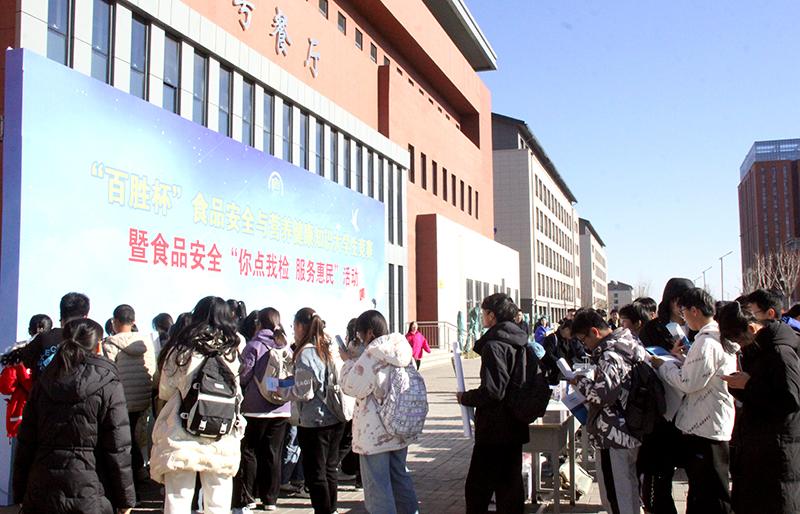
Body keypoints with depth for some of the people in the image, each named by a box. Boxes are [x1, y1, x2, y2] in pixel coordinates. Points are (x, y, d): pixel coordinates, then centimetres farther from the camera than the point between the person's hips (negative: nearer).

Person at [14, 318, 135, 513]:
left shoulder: (42, 384, 5)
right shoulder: (109, 388, -9)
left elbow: (25, 443, 8)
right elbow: (117, 449, -9)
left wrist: (21, 493, 16)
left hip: (42, 493, 4)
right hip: (88, 496, -4)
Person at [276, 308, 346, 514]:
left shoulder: (305, 354, -16)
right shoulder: (328, 349, 7)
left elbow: (304, 392, -18)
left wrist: (281, 391, -1)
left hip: (314, 422, -8)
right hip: (336, 419, 8)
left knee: (315, 472, 4)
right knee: (330, 468, 18)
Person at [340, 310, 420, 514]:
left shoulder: (372, 354, -20)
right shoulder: (401, 349, 5)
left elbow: (351, 387, -17)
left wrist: (349, 361, -4)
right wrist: (358, 358, 16)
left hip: (375, 434, -8)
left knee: (377, 486, 0)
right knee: (400, 476, 23)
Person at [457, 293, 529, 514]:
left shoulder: (494, 346, -18)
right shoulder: (519, 343, 9)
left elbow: (492, 392, -24)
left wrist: (465, 398, -8)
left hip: (494, 429, -9)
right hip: (515, 427, 9)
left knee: (477, 488, -1)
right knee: (510, 485, 15)